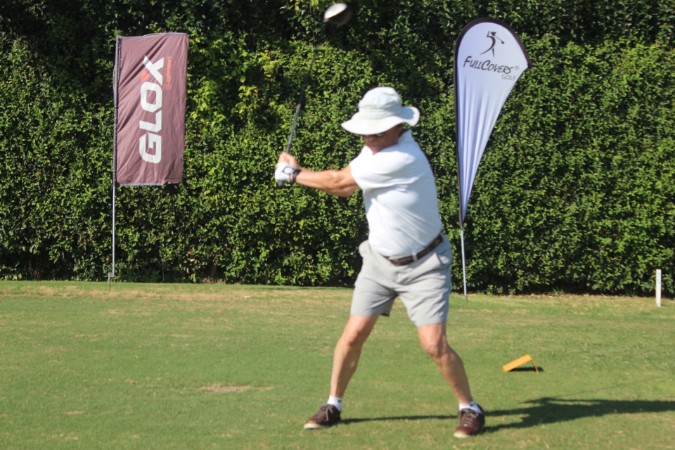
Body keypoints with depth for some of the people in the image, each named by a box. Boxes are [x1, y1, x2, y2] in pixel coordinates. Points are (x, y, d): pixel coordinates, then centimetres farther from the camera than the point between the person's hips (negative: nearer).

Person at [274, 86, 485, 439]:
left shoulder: (401, 158, -29)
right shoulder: (379, 147, -2)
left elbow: (339, 181, -20)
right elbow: (345, 187, 5)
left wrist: (293, 175, -6)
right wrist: (300, 172, -11)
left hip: (422, 265, -7)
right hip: (380, 260, 7)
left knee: (434, 344, -13)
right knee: (353, 335, 3)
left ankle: (470, 409, 6)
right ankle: (333, 405, 19)